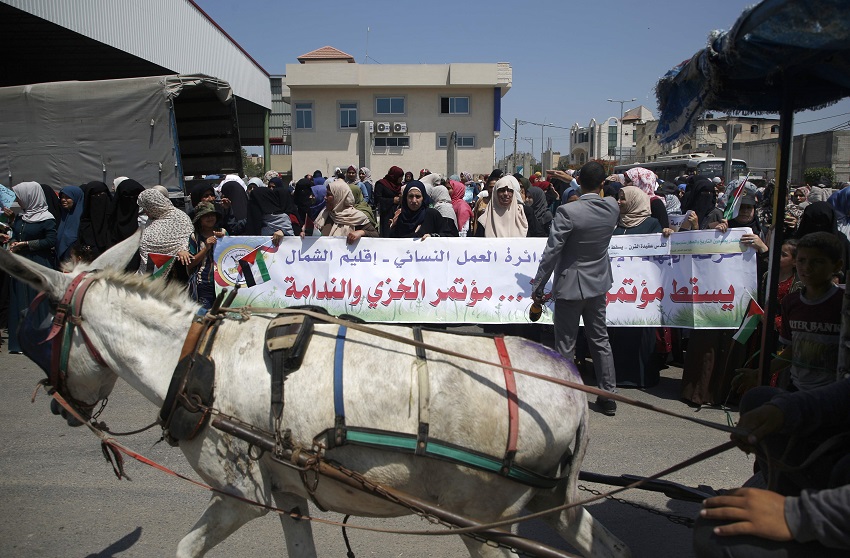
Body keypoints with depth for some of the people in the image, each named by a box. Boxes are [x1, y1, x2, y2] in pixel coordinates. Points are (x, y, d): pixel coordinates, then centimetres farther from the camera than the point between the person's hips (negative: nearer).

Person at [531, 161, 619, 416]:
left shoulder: (567, 211, -21)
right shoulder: (612, 207, -4)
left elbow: (552, 252, -20)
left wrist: (538, 285, -10)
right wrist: (571, 181, 25)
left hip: (570, 287, -6)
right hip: (599, 284, 6)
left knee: (565, 346, 4)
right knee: (600, 340, 18)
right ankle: (608, 396, 26)